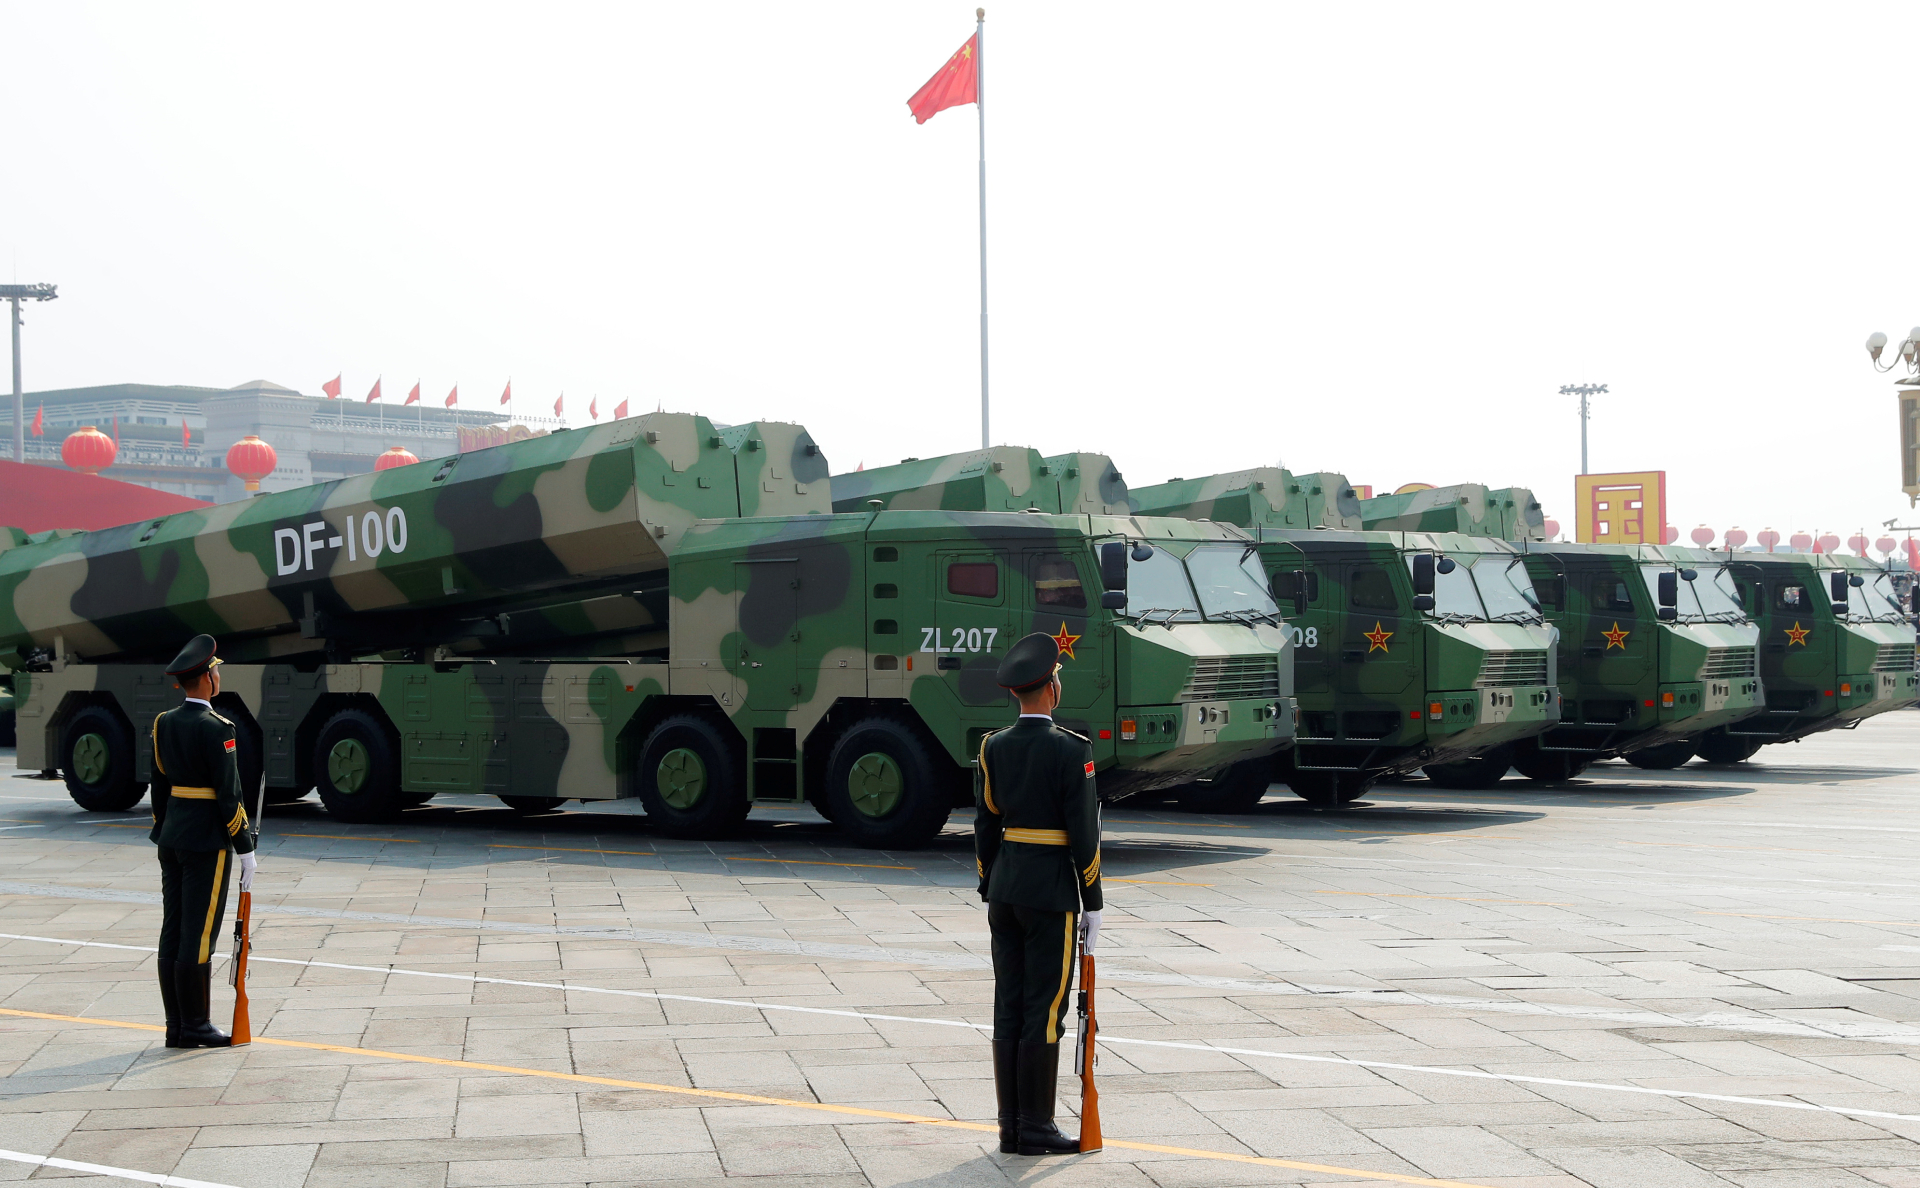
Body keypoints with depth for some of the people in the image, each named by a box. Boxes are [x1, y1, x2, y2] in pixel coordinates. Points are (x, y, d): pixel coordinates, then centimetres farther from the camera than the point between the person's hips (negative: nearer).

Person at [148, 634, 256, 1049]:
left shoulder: (165, 723, 8)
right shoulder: (215, 729, -15)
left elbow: (159, 786, 14)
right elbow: (228, 793, -16)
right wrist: (246, 849, -9)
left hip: (172, 838, 8)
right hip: (207, 841, -8)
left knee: (173, 933, 8)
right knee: (198, 936, -3)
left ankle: (176, 1027, 13)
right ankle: (195, 1027, 1)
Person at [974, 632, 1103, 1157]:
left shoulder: (993, 748, 4)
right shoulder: (1071, 750, -12)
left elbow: (984, 827, 8)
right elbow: (1084, 833, -12)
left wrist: (990, 894, 17)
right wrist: (1092, 903, -3)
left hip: (1004, 889, 6)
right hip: (1052, 894, -6)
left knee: (1008, 1009, 8)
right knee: (1044, 1010, -1)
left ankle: (1011, 1127, 12)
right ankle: (1036, 1128, 2)